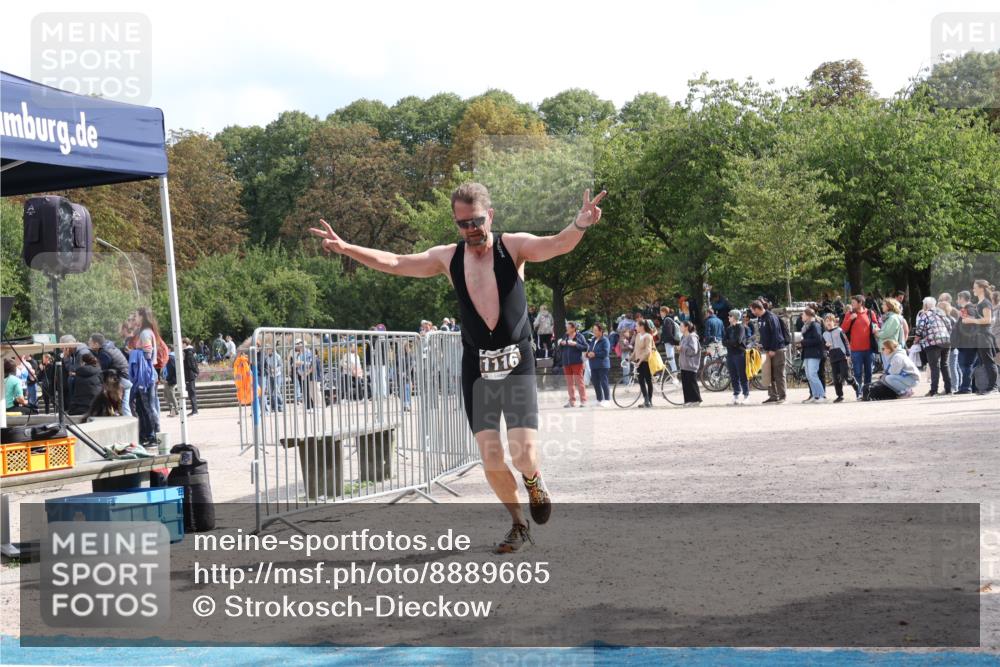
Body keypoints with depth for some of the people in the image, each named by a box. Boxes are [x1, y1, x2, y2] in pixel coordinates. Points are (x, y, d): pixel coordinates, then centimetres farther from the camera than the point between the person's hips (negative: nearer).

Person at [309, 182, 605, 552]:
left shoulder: (514, 246, -6)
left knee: (525, 456, -14)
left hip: (516, 364, -3)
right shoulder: (448, 258, 4)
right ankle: (518, 524, 20)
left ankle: (533, 481, 23)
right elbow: (393, 263, 8)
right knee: (492, 462, -2)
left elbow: (557, 245, -23)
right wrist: (346, 249, -1)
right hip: (476, 368, 3)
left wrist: (579, 226, -44)